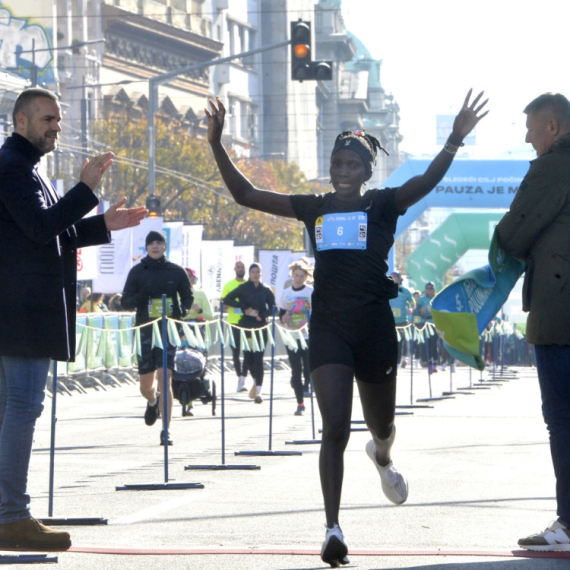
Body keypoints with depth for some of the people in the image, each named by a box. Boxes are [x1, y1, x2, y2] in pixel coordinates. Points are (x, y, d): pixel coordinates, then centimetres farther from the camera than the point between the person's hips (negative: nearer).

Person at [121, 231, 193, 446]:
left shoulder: (176, 272, 6)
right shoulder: (137, 272, 5)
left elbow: (187, 297, 16)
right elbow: (126, 303, 5)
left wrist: (182, 311, -6)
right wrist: (141, 297, -17)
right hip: (145, 331, 1)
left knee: (165, 376, -15)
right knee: (145, 386, 5)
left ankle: (166, 431, -12)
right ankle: (153, 402, 45)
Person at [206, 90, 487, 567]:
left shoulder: (383, 205, -1)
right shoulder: (314, 208, 6)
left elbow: (426, 182, -21)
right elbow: (246, 194, 5)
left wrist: (454, 142, -38)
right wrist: (218, 145, -5)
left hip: (375, 329, 0)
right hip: (328, 327, 0)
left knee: (381, 424, 19)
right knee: (335, 429, -13)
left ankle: (382, 455, 58)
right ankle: (333, 530, -16)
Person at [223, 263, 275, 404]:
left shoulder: (265, 290, 6)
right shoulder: (243, 288, 2)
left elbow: (273, 307, 10)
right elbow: (227, 300, -3)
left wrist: (262, 315, -9)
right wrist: (244, 307, -11)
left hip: (261, 326, -1)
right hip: (246, 327, 1)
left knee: (258, 357, -10)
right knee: (248, 357, 5)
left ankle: (258, 390, -12)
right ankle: (256, 381, 32)